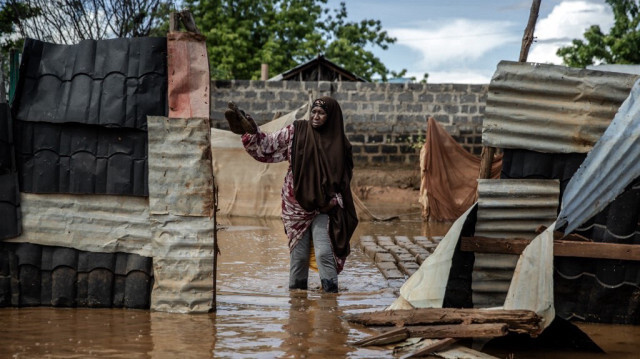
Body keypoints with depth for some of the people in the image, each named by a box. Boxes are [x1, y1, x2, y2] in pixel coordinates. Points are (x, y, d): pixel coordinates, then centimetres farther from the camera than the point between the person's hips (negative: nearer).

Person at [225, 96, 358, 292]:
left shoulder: (339, 144, -2)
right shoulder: (295, 132, -3)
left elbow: (345, 178, 5)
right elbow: (267, 144, -3)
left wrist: (334, 201, -9)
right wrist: (250, 130, -20)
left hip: (323, 208, -1)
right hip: (296, 205, 1)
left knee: (324, 252, -13)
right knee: (298, 253, 6)